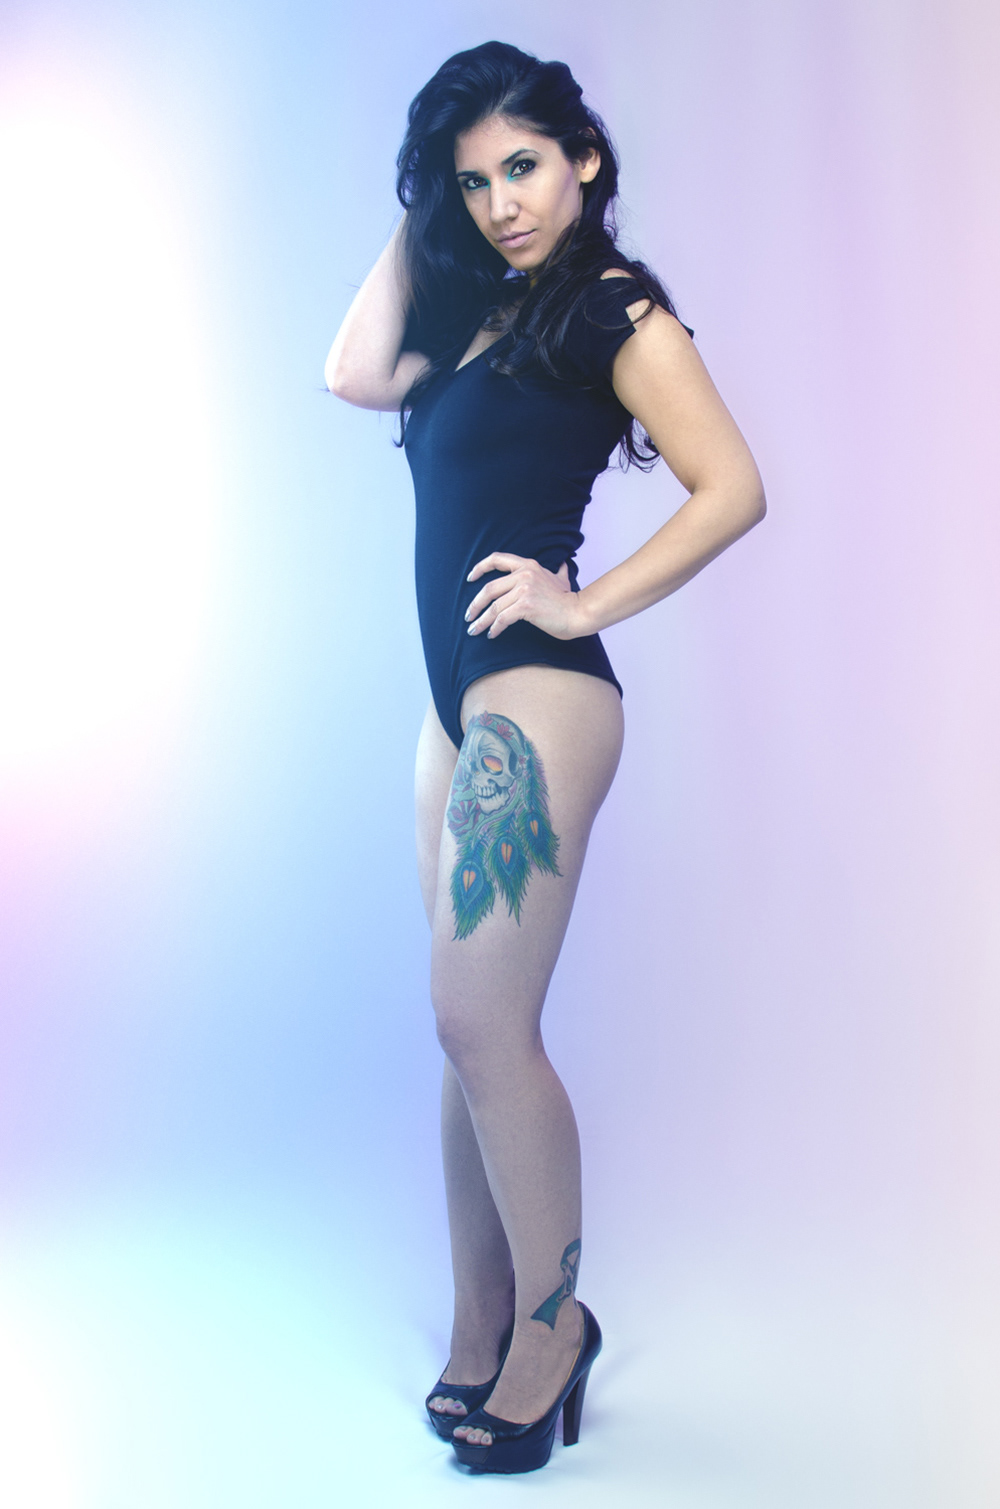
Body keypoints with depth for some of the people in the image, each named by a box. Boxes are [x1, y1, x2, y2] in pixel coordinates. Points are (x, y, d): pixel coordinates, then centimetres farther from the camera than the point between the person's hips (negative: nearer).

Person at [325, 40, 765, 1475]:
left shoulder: (615, 310, -3)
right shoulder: (478, 314, 20)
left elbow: (732, 489, -9)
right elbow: (355, 374, 11)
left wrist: (587, 606, -13)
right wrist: (415, 224, 15)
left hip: (537, 695, -8)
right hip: (460, 702, 8)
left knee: (478, 1020, -10)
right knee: (474, 1028, 8)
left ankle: (551, 1323, 8)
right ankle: (482, 1331, 17)